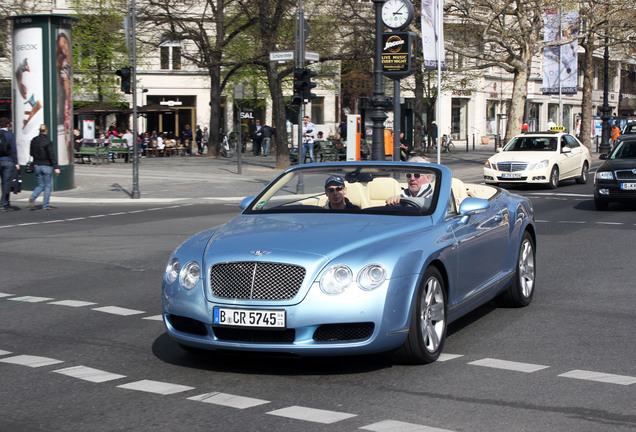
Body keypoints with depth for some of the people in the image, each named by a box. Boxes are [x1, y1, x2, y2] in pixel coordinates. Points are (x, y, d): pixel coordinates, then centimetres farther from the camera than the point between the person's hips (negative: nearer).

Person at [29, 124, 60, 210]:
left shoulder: (34, 140, 3)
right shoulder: (48, 142, -14)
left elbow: (32, 153, 9)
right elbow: (51, 155, -16)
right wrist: (56, 167, -14)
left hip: (37, 165, 5)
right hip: (47, 166, -5)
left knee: (40, 185, 14)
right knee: (47, 186, 6)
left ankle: (32, 198, -10)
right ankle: (45, 205, 6)